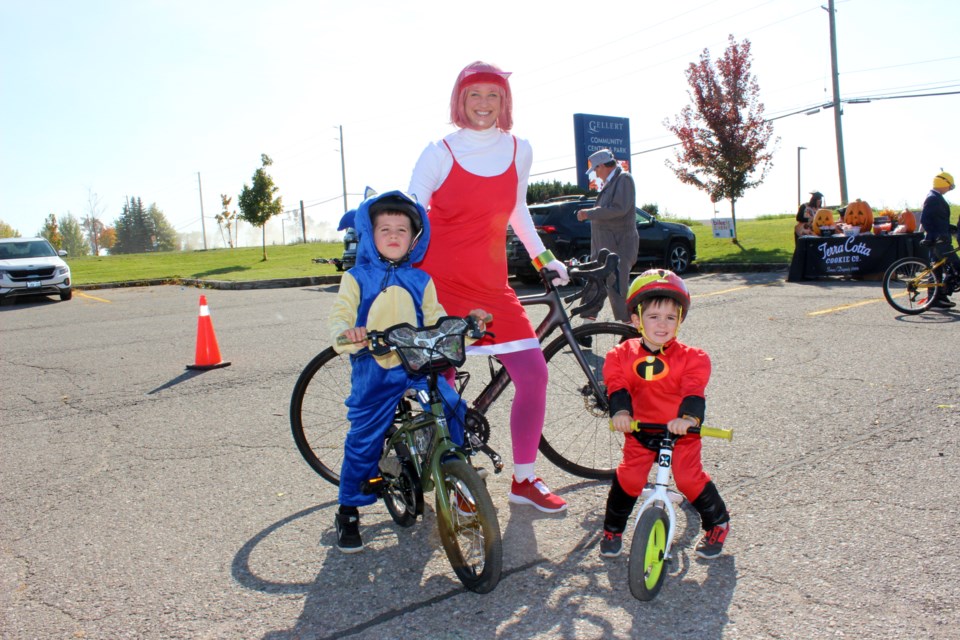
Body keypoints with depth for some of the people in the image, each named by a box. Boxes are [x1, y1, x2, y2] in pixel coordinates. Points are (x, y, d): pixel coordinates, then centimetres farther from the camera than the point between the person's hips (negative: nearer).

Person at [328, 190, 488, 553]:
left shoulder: (420, 280, 10)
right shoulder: (357, 278, 3)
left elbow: (436, 321, 11)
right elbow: (338, 316, -5)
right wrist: (345, 333, -27)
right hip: (374, 370, -2)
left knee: (452, 409, -14)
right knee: (363, 441, 1)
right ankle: (348, 513, 19)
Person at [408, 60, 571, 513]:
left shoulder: (520, 150, 7)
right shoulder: (440, 153, -5)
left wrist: (542, 258, 21)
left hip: (491, 286, 4)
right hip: (438, 284, -3)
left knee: (533, 373, -4)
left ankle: (524, 480, 14)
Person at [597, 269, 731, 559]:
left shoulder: (691, 358, -10)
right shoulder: (624, 355, -6)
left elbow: (693, 390, -22)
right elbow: (617, 384, -16)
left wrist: (687, 417, -41)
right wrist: (620, 411, -37)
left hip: (681, 430, -1)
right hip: (640, 430, 2)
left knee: (690, 479, -7)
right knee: (628, 478, -7)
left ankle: (718, 523, 24)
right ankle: (612, 529, 19)